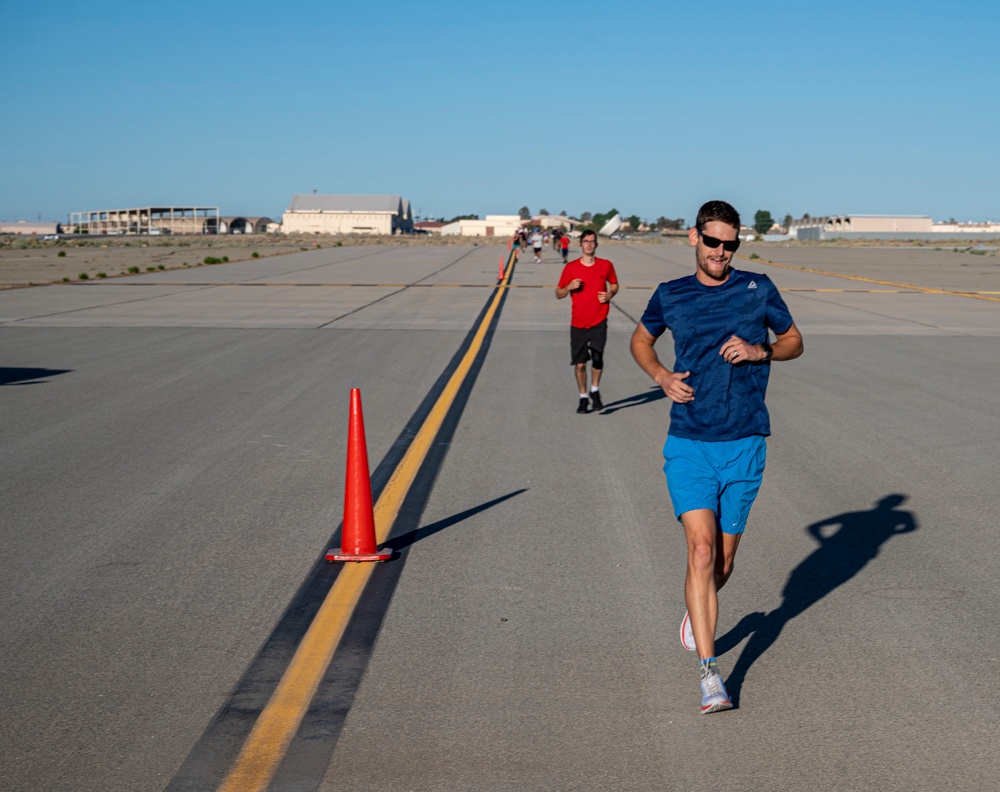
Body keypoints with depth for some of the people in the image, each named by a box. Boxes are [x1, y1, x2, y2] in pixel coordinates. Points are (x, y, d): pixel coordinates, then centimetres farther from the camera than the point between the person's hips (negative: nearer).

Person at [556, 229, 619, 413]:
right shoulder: (571, 267, -1)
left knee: (597, 358, -15)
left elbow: (614, 285, 18)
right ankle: (583, 397, 22)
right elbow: (558, 293, 5)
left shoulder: (606, 265, 2)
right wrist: (569, 287, -16)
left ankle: (595, 391, 11)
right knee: (580, 364, 2)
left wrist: (610, 295, -4)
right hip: (578, 324, 1)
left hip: (599, 322, 0)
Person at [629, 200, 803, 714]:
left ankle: (697, 612, 45)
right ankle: (709, 672, -14)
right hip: (689, 445, -1)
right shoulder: (670, 296, 4)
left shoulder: (758, 290, 3)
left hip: (744, 445, 1)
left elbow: (794, 342, 14)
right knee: (702, 550, -16)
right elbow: (640, 340, 21)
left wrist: (760, 351, -8)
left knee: (723, 561, 10)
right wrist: (662, 375, 1)